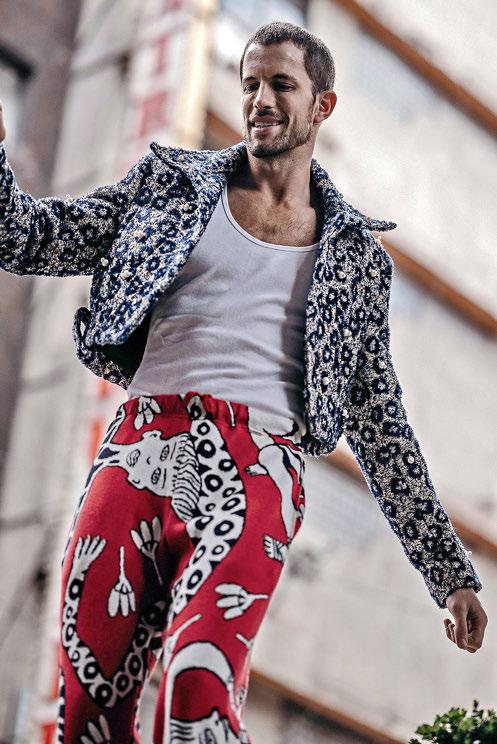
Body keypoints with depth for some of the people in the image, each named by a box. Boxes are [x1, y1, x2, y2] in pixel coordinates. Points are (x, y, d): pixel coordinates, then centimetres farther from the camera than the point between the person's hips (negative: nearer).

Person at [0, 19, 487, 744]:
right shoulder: (172, 181, 19)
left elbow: (378, 419, 19)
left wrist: (451, 572, 16)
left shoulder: (355, 250, 19)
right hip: (139, 448, 2)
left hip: (256, 474, -1)